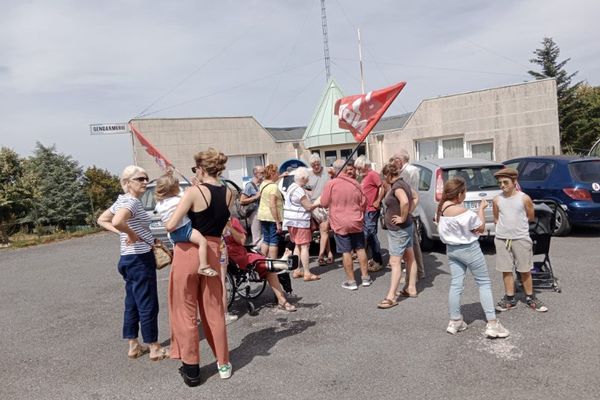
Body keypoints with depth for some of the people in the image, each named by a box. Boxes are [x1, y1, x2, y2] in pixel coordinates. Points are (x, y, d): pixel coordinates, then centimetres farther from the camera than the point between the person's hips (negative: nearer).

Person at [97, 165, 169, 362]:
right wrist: (131, 234, -20)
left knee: (132, 304, 16)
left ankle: (133, 346, 27)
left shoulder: (122, 200, 11)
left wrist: (121, 233, 7)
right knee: (148, 305, 0)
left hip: (129, 258, 10)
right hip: (140, 259, -10)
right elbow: (117, 221, -37)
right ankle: (155, 349, 11)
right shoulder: (132, 202, -18)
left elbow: (101, 220, 19)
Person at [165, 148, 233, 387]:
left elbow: (170, 225, -17)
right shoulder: (228, 193, 2)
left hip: (188, 252, -5)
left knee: (186, 312, 9)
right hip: (212, 253, 5)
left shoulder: (194, 192, -14)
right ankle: (223, 364, 25)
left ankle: (191, 369, 18)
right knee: (214, 311, 16)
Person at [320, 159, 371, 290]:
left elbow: (324, 203, -5)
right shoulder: (355, 183, -2)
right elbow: (363, 203, 7)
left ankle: (351, 281, 9)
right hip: (356, 222, 3)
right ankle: (365, 277, 23)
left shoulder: (331, 184, -13)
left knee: (346, 252, 3)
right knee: (360, 249, 14)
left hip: (340, 224, -3)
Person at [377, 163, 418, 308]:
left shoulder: (396, 186, -20)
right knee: (410, 258, 16)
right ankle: (411, 288, 26)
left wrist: (403, 218, -25)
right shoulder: (402, 183, 10)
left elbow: (404, 201, -38)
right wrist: (408, 213, 11)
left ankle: (391, 297, -6)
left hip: (398, 229, -10)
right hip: (405, 227, 10)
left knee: (395, 262, -8)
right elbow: (414, 198, 22)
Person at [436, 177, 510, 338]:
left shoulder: (441, 208, -1)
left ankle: (455, 321, 19)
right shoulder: (463, 212, -24)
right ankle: (492, 324, 4)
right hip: (469, 249, -7)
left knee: (456, 285, 12)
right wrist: (481, 209, -1)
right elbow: (481, 228, -11)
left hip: (451, 249, 7)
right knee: (484, 283, 5)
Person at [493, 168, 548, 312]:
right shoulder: (497, 200, 0)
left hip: (521, 239, -2)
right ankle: (510, 299, 20)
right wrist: (505, 226, 1)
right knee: (506, 270, 9)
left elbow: (531, 217, 6)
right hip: (502, 239, 2)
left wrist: (518, 223, 9)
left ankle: (530, 298, 24)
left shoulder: (524, 198, -6)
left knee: (525, 271, 8)